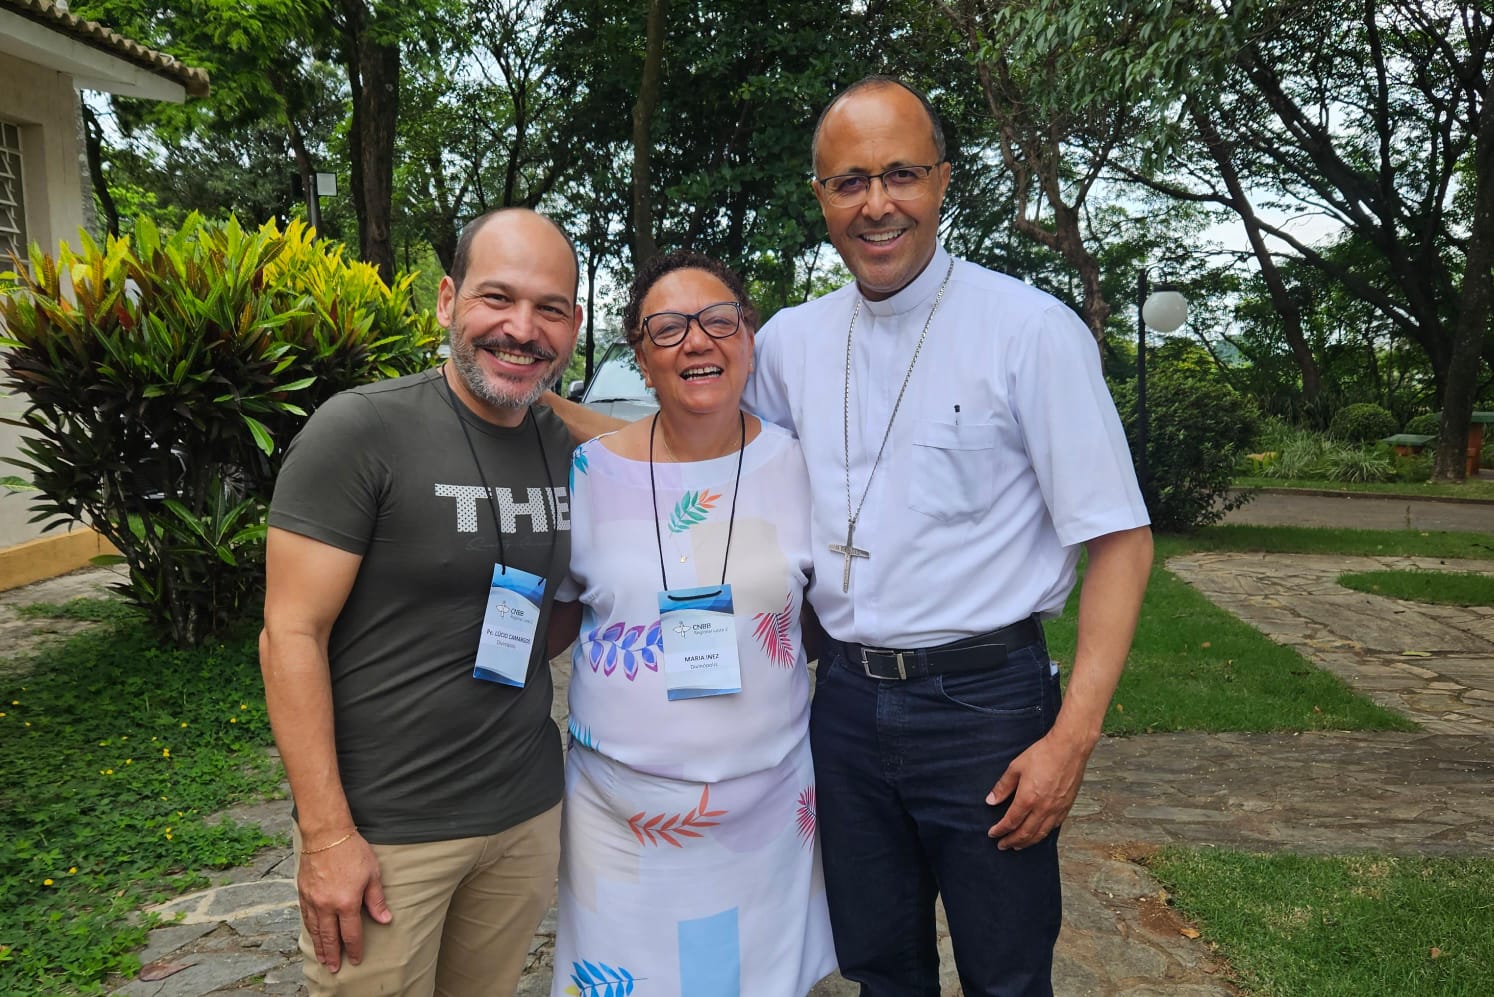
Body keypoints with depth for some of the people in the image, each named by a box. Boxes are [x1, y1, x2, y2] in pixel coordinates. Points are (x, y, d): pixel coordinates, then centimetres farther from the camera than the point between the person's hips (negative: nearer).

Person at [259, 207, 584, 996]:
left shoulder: (565, 449, 2)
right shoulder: (359, 430, -14)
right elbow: (291, 634, -14)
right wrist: (328, 836, -16)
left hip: (528, 814, 5)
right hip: (384, 832, -5)